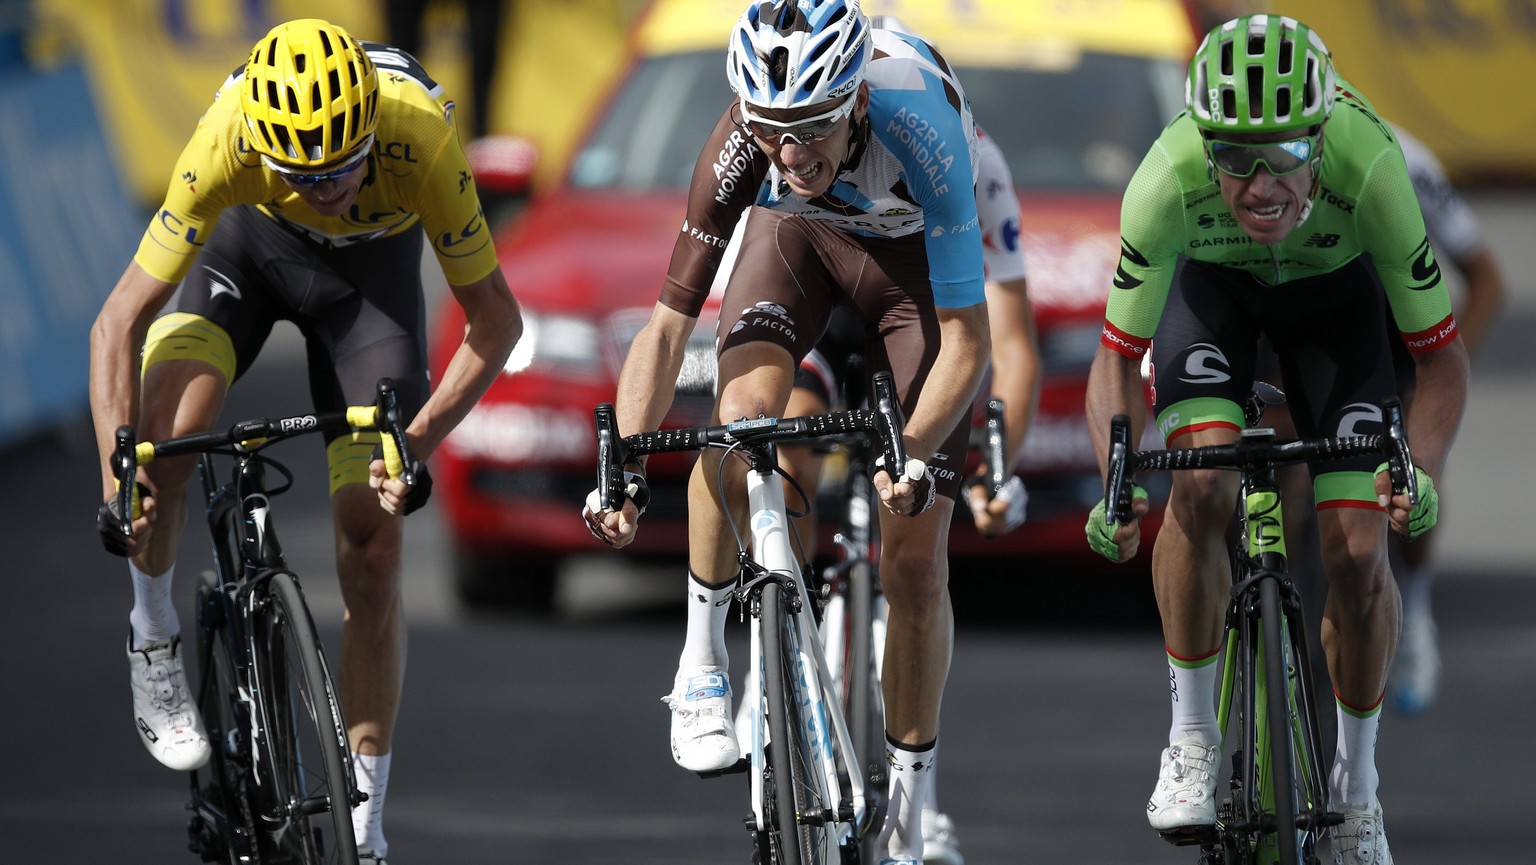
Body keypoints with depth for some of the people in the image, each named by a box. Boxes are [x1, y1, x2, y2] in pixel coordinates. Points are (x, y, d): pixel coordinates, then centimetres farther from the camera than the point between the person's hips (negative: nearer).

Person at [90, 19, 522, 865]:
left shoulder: (421, 137, -38)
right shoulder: (227, 142, -38)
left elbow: (494, 322, -25)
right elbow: (119, 323, -33)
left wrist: (416, 443, -34)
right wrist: (118, 474, -43)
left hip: (372, 264, 0)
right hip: (247, 237, 0)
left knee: (372, 549, -6)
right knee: (164, 438, -29)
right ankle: (154, 644, 0)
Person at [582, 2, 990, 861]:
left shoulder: (921, 129, -40)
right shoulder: (744, 144, -34)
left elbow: (967, 340, -35)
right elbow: (670, 323, -27)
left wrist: (917, 456, -49)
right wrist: (621, 469, -37)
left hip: (913, 247, -1)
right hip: (798, 233, 1)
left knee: (916, 558, -5)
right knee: (744, 411, -32)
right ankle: (703, 659, -10)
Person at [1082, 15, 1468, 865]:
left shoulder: (1368, 166, -40)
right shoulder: (1169, 178, -38)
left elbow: (1441, 356, -26)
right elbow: (1116, 358, -24)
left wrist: (1422, 475, -42)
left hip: (1335, 288, 0)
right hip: (1211, 284, 0)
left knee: (1357, 552, -10)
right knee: (1200, 490, -27)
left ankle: (1357, 784, 13)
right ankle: (1191, 739, -9)